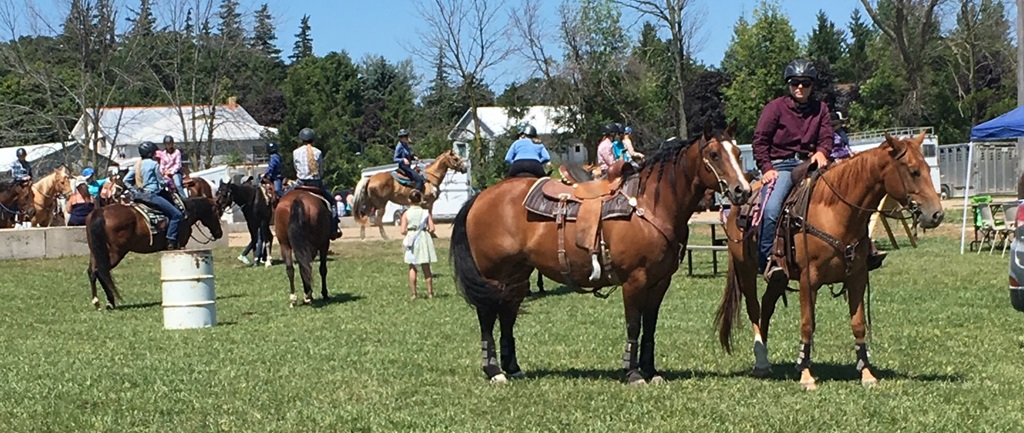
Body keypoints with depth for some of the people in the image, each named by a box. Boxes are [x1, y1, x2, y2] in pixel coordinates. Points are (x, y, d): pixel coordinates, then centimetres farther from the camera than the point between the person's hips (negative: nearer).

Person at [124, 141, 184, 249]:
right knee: (176, 214, -8)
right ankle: (171, 242, -15)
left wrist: (133, 190, 20)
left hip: (138, 195, 9)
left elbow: (126, 180, 13)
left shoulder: (137, 165, 14)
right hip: (151, 195, -9)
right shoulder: (154, 164, -7)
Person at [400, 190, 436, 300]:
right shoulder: (426, 212, -2)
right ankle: (430, 292, 10)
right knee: (426, 267, 10)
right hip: (424, 239, 1)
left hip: (411, 241, -1)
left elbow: (403, 231, -11)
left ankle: (413, 293, 3)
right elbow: (432, 229, -7)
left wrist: (409, 233, 9)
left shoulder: (406, 214, -7)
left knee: (412, 268, 7)